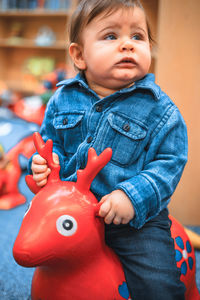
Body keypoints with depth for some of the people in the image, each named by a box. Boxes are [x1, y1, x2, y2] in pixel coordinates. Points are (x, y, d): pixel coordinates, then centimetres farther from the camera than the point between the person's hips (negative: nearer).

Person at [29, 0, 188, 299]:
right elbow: (51, 142, 13)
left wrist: (133, 196, -25)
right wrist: (44, 162, -10)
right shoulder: (63, 100, 0)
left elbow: (169, 162, -12)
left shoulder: (159, 108, -9)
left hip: (136, 218, -3)